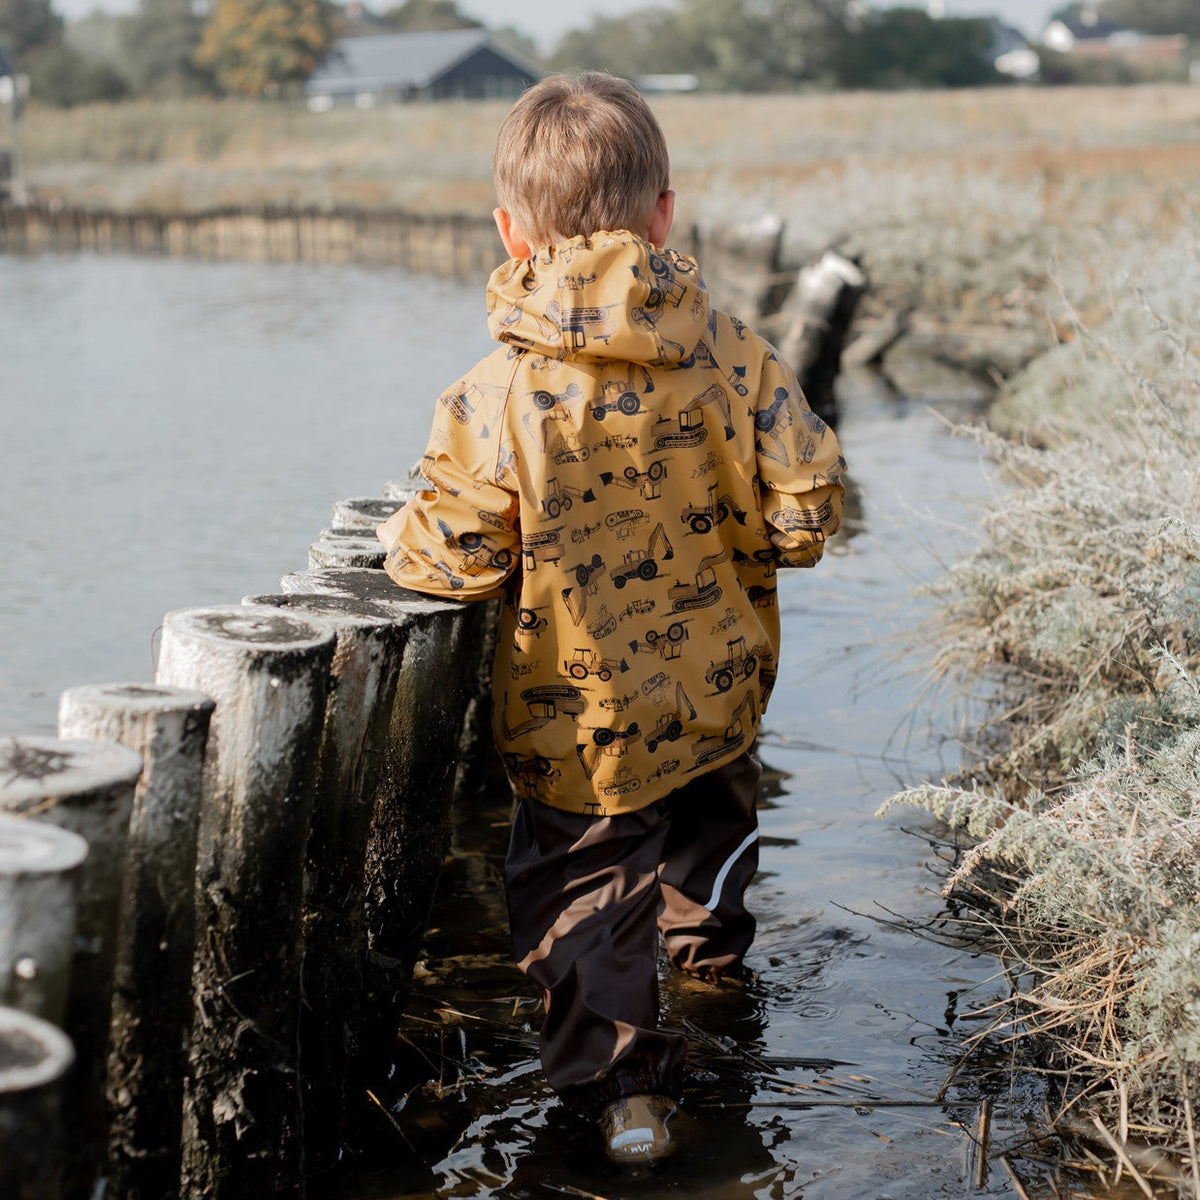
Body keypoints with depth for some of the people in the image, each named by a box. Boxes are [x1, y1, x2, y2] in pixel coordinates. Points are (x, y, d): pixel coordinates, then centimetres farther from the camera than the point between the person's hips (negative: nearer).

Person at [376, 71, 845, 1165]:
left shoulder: (496, 396, -20)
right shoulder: (733, 357, -11)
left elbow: (458, 557, -17)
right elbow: (805, 512, -9)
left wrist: (402, 541, 5)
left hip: (577, 721, -4)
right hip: (717, 692, 4)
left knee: (582, 897, 13)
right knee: (710, 815, 34)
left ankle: (624, 1090, 14)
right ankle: (706, 936, 59)